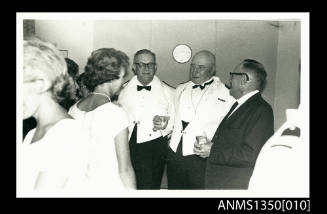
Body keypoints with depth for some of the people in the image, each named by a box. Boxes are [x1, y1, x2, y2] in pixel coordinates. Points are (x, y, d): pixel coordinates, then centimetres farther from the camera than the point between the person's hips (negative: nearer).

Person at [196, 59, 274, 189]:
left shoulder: (261, 110, -17)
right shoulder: (238, 105, 12)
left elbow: (250, 155, -23)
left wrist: (212, 151, -18)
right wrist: (210, 145, -1)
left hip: (237, 185, -8)